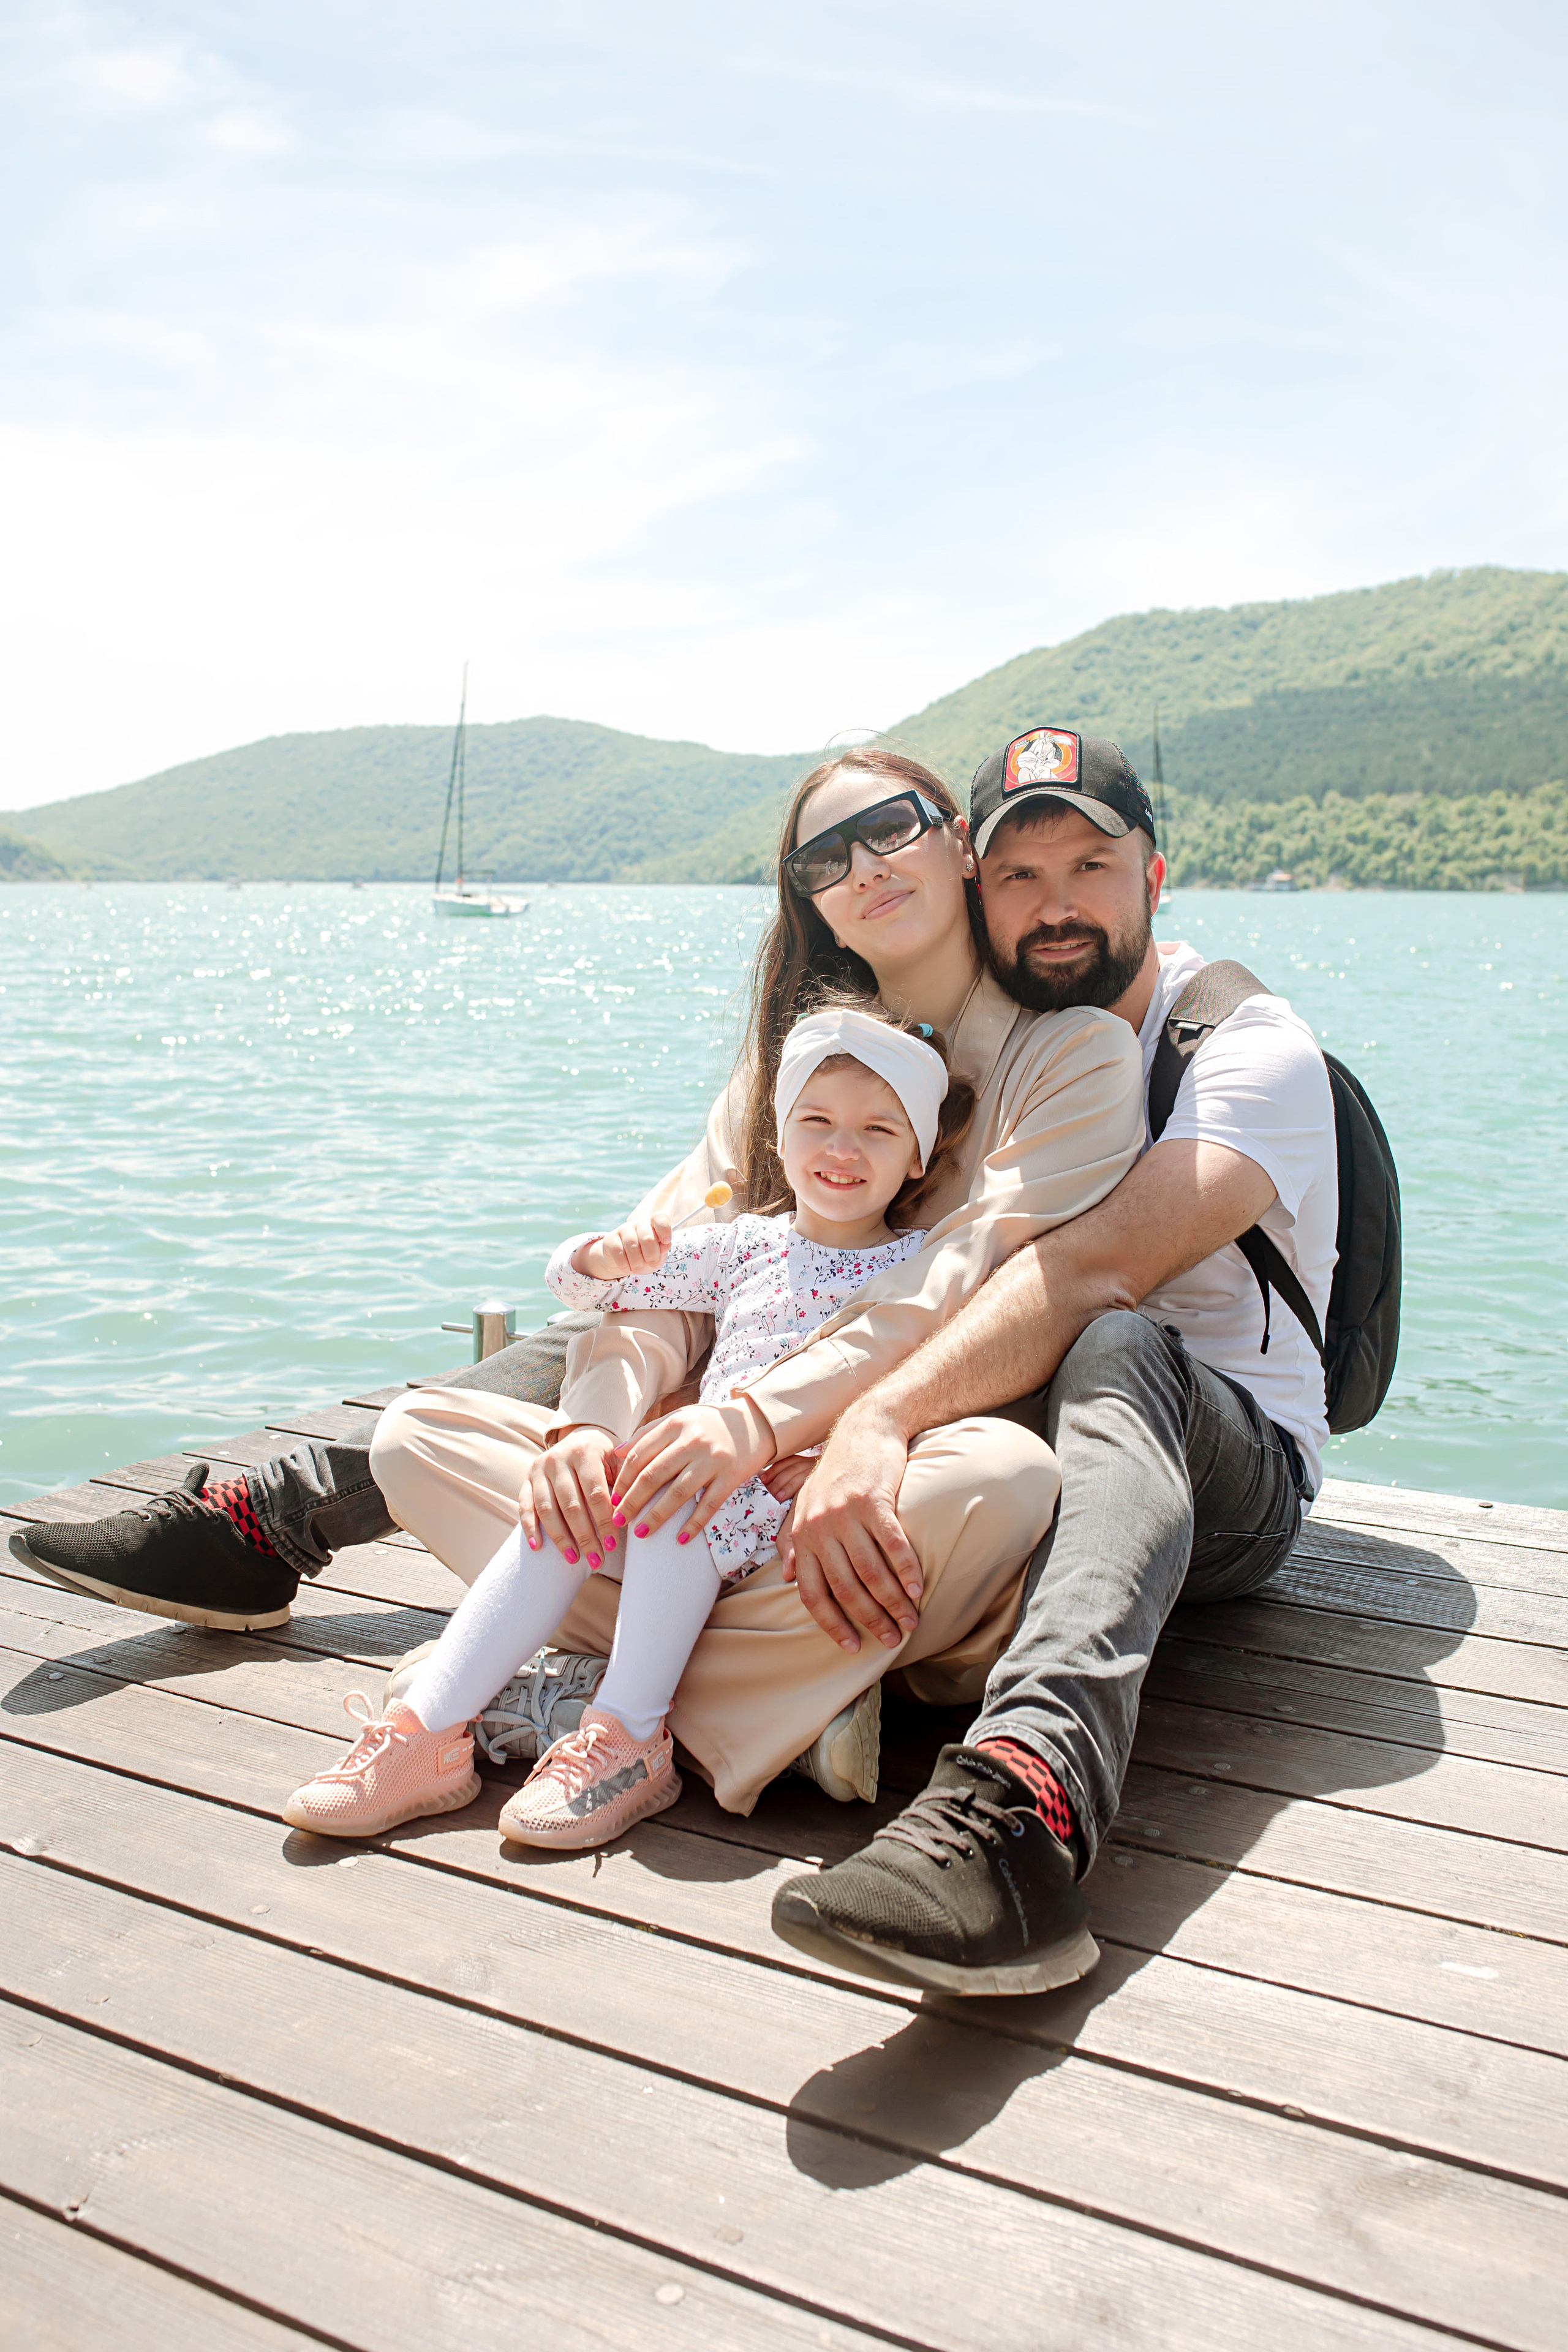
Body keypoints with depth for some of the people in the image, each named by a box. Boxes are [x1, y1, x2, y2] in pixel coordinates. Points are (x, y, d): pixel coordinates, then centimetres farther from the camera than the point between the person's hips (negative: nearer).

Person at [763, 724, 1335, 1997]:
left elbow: (1096, 1269, -31)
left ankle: (1023, 1794, -63)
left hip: (1231, 1473, -6)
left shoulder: (1255, 1051, -13)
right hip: (1018, 1444, 6)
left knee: (1116, 1353, -42)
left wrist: (880, 1419, -44)